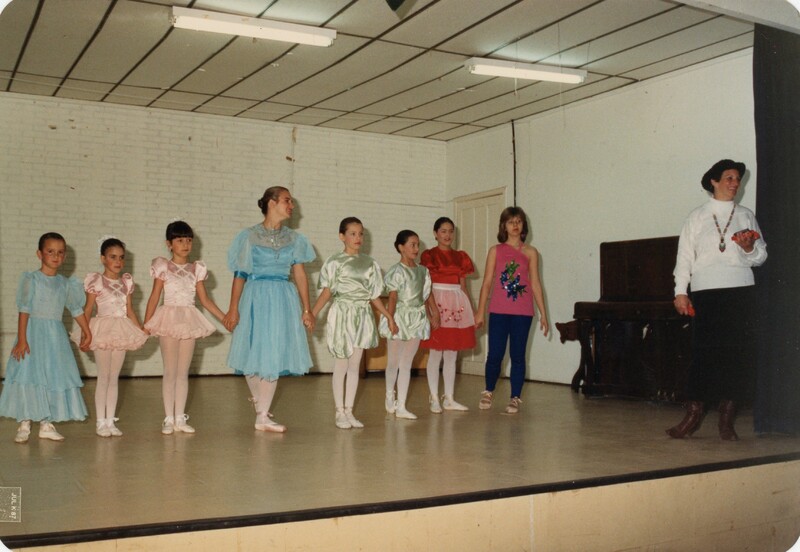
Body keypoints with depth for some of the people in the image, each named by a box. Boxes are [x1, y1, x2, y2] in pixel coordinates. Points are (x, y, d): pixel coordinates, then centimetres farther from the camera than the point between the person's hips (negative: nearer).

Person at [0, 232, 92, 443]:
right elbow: (24, 309, -10)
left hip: (56, 335, 4)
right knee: (28, 376, -3)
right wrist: (21, 339, -16)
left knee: (55, 377, 5)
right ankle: (24, 424, 8)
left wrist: (86, 332, 17)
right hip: (34, 332, -4)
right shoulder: (31, 279, -5)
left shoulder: (66, 283, 7)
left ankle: (46, 424, 15)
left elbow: (76, 309, 16)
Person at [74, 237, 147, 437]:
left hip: (121, 331, 4)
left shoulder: (126, 281, 9)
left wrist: (141, 329, 11)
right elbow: (88, 310, -5)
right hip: (103, 329, -4)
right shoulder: (96, 281, -5)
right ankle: (101, 422, 7)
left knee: (114, 377, 8)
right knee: (103, 376, -1)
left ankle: (110, 420, 13)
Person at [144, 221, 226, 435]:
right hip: (169, 319, -3)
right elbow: (154, 298, -1)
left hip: (189, 321, 3)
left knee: (183, 372, 6)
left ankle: (180, 418, 12)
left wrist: (225, 318, 6)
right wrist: (145, 326, -5)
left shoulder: (196, 269, 9)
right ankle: (169, 419, 6)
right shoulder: (163, 267, 0)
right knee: (170, 372, 0)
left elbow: (205, 299, 11)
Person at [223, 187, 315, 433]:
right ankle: (258, 398, 28)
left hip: (284, 300, 3)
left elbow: (300, 273, 6)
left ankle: (263, 416, 14)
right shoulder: (250, 236, -2)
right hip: (256, 298, -3)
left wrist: (306, 309, 2)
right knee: (253, 354, 2)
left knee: (274, 356, 3)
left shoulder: (293, 239, 8)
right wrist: (233, 309, -7)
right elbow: (240, 275, -3)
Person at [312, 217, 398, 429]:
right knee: (341, 366, 1)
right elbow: (326, 292, -7)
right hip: (342, 314, -4)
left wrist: (389, 316, 10)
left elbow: (374, 296, 12)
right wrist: (311, 314, -16)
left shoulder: (369, 263, 9)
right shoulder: (335, 262, -3)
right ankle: (340, 412, 10)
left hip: (362, 316, 4)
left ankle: (349, 411, 15)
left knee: (354, 366, 7)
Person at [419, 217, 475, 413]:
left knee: (452, 355, 8)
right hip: (436, 303, -5)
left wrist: (471, 312, 12)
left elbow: (463, 286, 15)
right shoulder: (429, 255, -1)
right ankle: (434, 399, 6)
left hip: (457, 304, 5)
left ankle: (449, 399, 15)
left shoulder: (460, 257, 13)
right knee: (436, 353, -2)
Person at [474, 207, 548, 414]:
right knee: (495, 355, 1)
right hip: (498, 311, 0)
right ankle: (488, 392, 24)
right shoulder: (495, 251, 5)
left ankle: (515, 398, 14)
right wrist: (480, 312, 2)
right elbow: (487, 282, 5)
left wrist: (543, 314, 4)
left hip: (522, 313, 0)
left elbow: (535, 284, 6)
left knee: (518, 356, 4)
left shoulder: (530, 252, 6)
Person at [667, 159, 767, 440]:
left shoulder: (746, 216, 14)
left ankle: (727, 419, 7)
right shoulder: (697, 217, 10)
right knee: (703, 352, -6)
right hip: (705, 292, -2)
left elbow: (761, 256, 14)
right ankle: (694, 413, 3)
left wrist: (749, 249, -8)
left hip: (740, 291, 2)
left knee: (738, 353, -1)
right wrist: (680, 291, -2)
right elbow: (684, 256, 6)